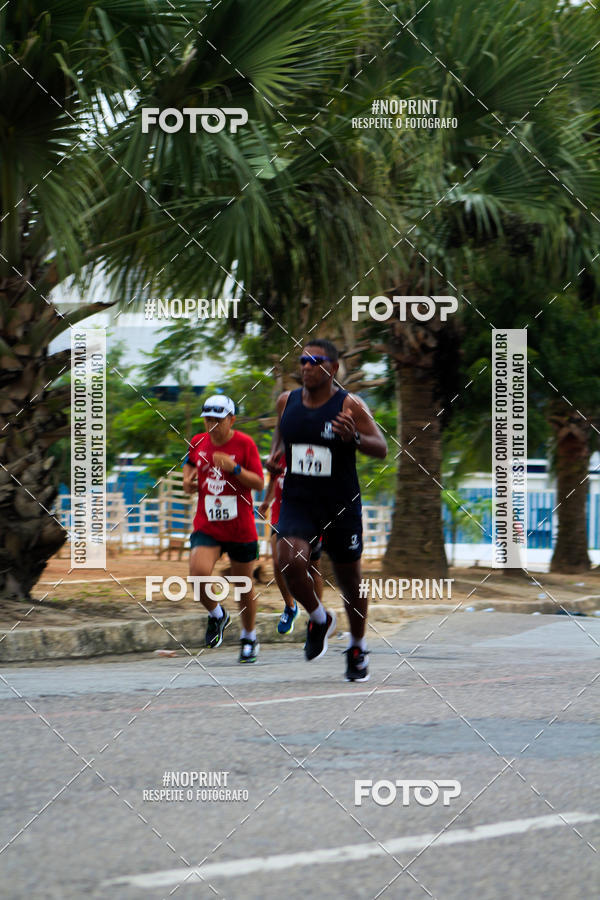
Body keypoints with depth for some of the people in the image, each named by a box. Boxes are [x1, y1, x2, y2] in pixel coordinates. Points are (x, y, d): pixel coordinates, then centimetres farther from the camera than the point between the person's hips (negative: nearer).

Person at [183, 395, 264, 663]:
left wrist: (234, 468, -25)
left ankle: (249, 637, 31)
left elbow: (259, 483, -11)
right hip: (207, 527, 2)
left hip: (241, 528, -2)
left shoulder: (244, 444, -7)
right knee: (198, 573, -22)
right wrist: (188, 481, 7)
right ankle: (216, 615, 7)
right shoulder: (198, 443, 4)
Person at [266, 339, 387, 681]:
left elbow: (382, 449, -11)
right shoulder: (287, 401, 3)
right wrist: (275, 455, 1)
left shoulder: (350, 406, -10)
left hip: (341, 506, -2)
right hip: (298, 502, 2)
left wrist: (354, 438, -30)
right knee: (291, 563, -22)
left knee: (350, 581, 9)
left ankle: (358, 648, 32)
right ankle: (319, 619, 6)